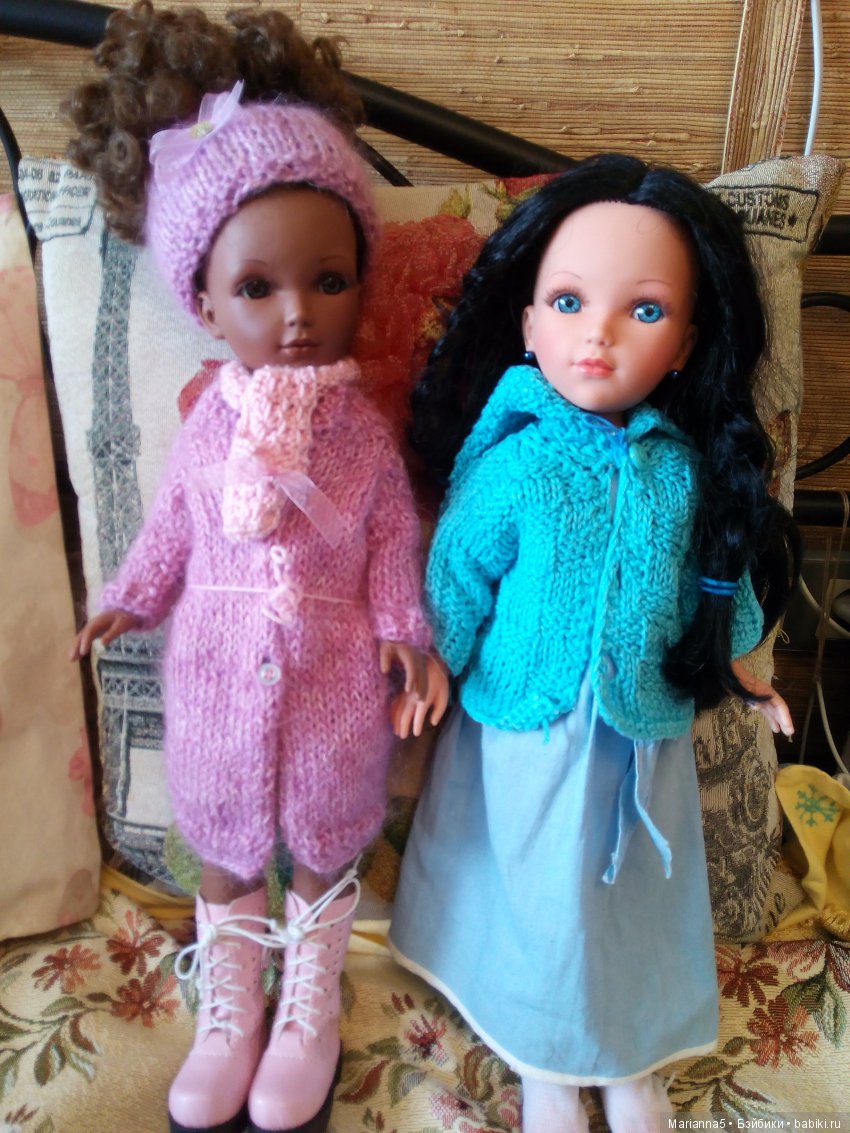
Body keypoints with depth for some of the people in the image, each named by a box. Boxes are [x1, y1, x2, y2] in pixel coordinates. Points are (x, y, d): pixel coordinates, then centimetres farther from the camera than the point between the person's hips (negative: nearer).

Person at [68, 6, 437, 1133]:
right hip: (220, 672, 2)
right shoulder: (211, 422, -7)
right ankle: (229, 1011, 47)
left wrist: (406, 629, -12)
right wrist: (128, 600, 1)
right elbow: (173, 524, 6)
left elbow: (393, 535, -4)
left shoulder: (361, 424, -10)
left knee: (324, 842, 18)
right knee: (223, 844, 19)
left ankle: (310, 1014, 47)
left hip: (333, 675, -1)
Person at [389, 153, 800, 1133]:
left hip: (649, 730, 4)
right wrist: (432, 672, -4)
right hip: (534, 730, -3)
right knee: (549, 902, 16)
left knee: (643, 896, 22)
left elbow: (714, 579, 7)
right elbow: (456, 578, -9)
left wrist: (734, 662, 11)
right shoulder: (513, 465, -19)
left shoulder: (683, 465, -8)